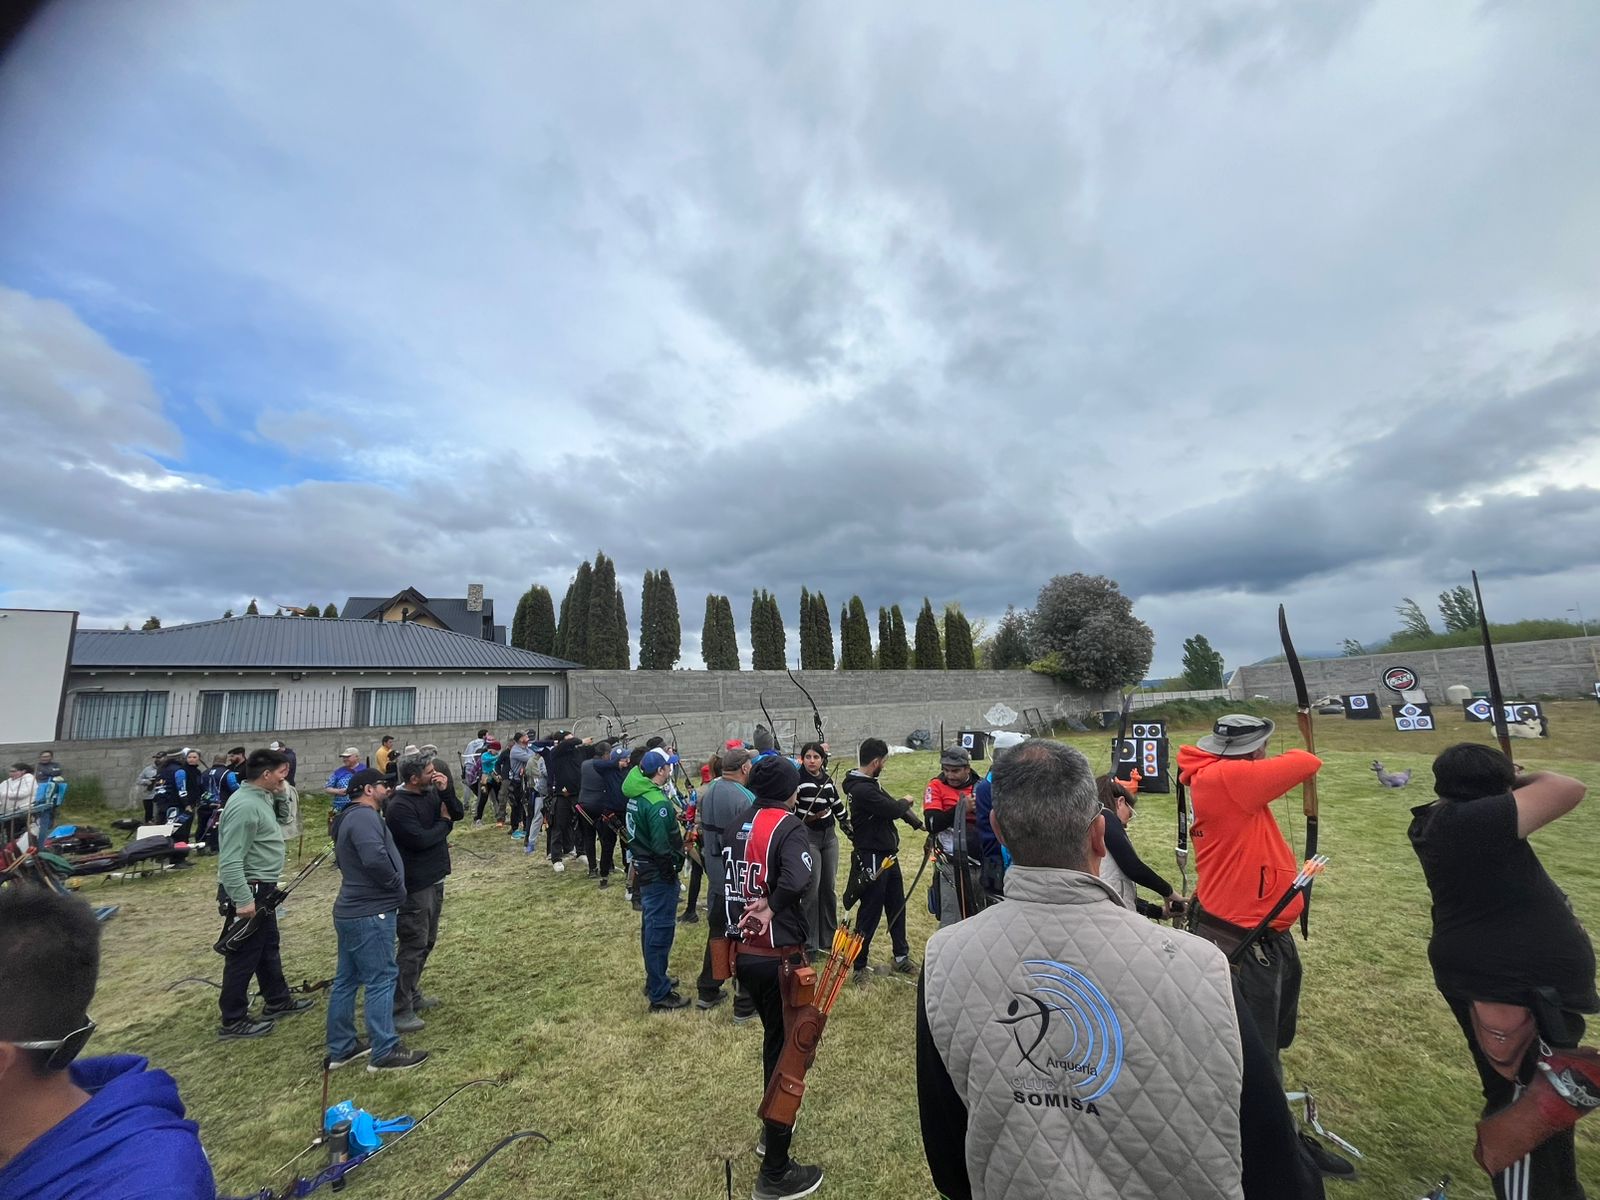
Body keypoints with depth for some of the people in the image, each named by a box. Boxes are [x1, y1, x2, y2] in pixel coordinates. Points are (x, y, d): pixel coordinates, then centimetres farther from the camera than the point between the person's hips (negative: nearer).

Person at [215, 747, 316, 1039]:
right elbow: (231, 860, -27)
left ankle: (278, 1002, 34)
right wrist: (242, 899, -27)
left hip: (262, 888, 11)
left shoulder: (262, 797, 4)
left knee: (268, 947, 21)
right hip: (248, 891, -11)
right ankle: (233, 1022, 18)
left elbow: (286, 820, 17)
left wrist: (283, 794, 1)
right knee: (244, 956, 3)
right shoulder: (245, 806, -26)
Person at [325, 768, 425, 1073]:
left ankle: (341, 1047, 30)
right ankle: (385, 1052, 6)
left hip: (351, 911, 11)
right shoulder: (364, 816, -20)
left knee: (347, 979, 18)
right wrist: (396, 885, -17)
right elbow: (375, 858, -35)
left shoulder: (349, 818, 16)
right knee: (381, 979, -2)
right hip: (371, 913, -11)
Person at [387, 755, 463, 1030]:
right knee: (413, 946, -1)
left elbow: (459, 814, 2)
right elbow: (420, 839, -25)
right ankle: (401, 1010, 10)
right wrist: (444, 823, -10)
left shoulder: (431, 793, 2)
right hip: (415, 884, -8)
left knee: (427, 941, 19)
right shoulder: (398, 806, -21)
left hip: (435, 879, 8)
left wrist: (446, 790, -14)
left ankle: (412, 994, 34)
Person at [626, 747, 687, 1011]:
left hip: (643, 868, 10)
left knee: (651, 926, 21)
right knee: (660, 930, 1)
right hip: (659, 873, -10)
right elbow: (661, 847, -26)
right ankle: (660, 995, 12)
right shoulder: (657, 803, -26)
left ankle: (655, 979, 37)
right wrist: (673, 870, -10)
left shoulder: (637, 795, 3)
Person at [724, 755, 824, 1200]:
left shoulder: (738, 824, 4)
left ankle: (772, 1129, 46)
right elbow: (798, 878, -34)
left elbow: (729, 875, 10)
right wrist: (773, 908, -18)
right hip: (777, 957, -7)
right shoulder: (787, 825, -18)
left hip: (743, 952, 7)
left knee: (774, 1041, 27)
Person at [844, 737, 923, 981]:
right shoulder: (862, 789, -26)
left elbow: (892, 806, 10)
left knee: (897, 907, 21)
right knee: (870, 912, 3)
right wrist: (906, 801, -4)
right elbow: (893, 809, -26)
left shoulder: (870, 784, 8)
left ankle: (901, 956, 37)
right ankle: (859, 966, 19)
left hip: (888, 855, 10)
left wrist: (919, 824, 1)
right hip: (872, 859, -10)